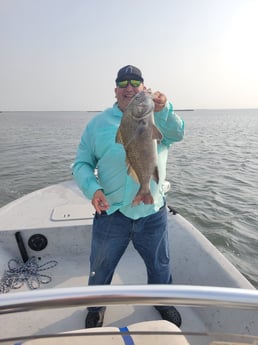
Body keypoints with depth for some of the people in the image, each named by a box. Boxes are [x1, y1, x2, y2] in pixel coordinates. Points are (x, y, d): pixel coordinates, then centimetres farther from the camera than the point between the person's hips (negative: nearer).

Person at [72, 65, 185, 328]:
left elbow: (176, 134, -22)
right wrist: (92, 188, -18)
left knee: (159, 265, 23)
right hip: (111, 213, 0)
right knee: (100, 269, 19)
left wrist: (163, 109, -42)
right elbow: (81, 164, 1)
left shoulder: (157, 118, 0)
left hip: (153, 213, 1)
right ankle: (96, 307, 49)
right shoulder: (98, 123, 1)